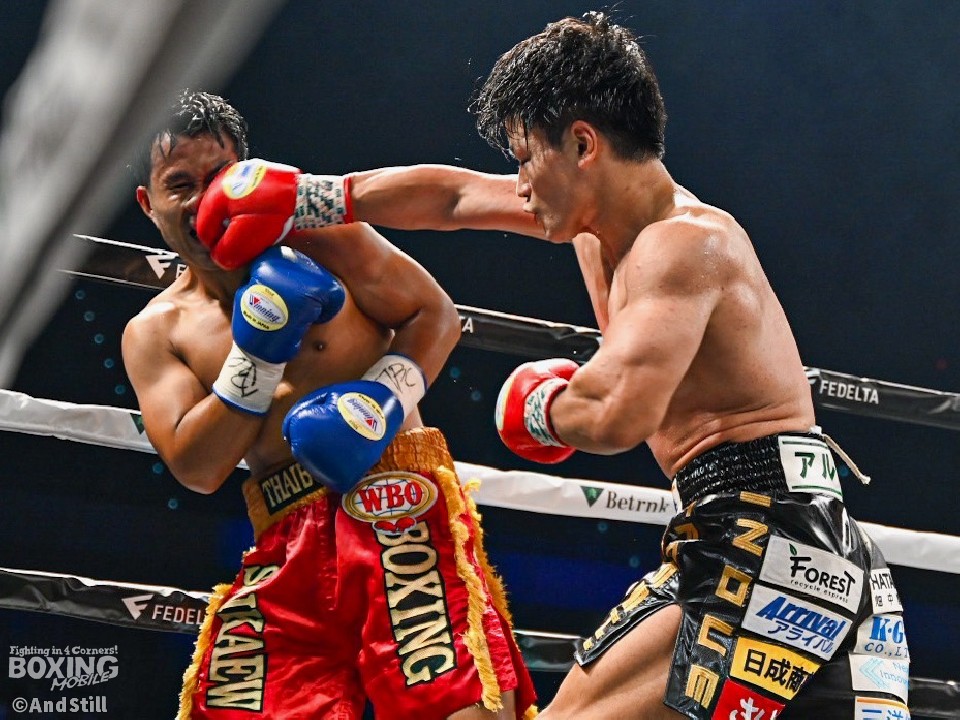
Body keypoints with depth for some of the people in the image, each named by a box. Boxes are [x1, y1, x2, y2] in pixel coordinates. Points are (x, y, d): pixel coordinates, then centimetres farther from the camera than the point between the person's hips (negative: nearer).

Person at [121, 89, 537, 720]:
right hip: (288, 543, 3)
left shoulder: (319, 236, 6)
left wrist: (386, 393, -12)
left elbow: (436, 315, 6)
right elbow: (196, 468, 2)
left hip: (399, 502, -3)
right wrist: (258, 353, -8)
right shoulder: (155, 332, 12)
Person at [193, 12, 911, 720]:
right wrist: (307, 197, 28)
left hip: (768, 537, -10)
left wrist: (546, 409, -5)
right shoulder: (603, 223, 17)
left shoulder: (685, 241, -13)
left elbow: (617, 416, -27)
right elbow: (453, 195, 27)